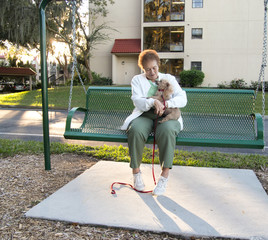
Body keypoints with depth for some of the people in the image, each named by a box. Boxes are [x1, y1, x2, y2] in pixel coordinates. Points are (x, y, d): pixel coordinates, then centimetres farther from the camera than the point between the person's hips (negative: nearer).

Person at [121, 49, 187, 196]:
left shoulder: (169, 79, 18)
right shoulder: (137, 80, 16)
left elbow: (183, 99, 4)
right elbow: (137, 101, -2)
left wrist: (165, 104, -16)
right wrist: (153, 102, -22)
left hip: (166, 116, 0)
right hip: (144, 116, 0)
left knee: (167, 131, -36)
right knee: (136, 130, -34)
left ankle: (164, 175, -30)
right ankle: (136, 171, -17)